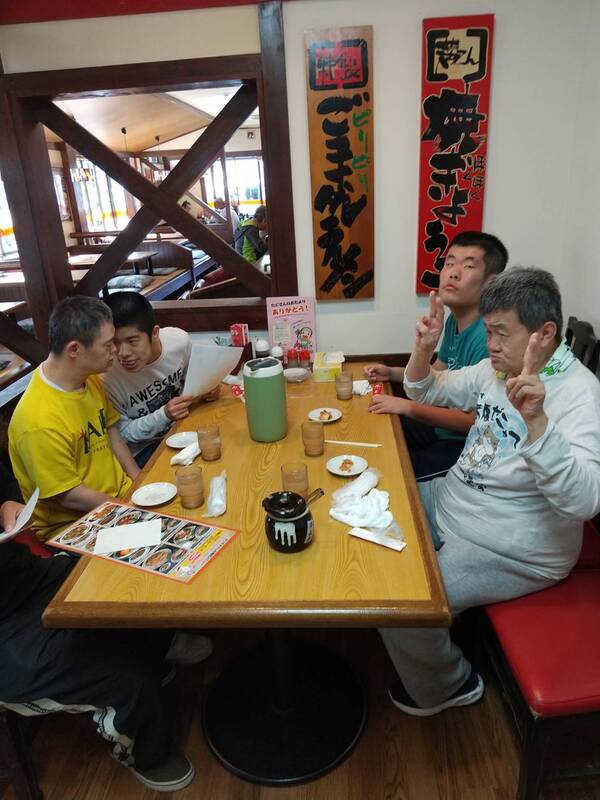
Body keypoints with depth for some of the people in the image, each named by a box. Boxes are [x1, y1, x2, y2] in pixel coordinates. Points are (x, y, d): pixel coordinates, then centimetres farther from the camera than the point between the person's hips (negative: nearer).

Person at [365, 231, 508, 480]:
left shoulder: (487, 337, -28)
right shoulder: (454, 320, 0)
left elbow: (475, 421, -24)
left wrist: (406, 406, -21)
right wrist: (392, 372, 4)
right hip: (444, 425, 9)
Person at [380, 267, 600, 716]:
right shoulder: (498, 368, 1)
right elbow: (428, 393, 11)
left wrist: (536, 420, -49)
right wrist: (424, 349, -8)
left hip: (512, 550, -8)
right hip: (451, 501, 9)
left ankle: (445, 688, 15)